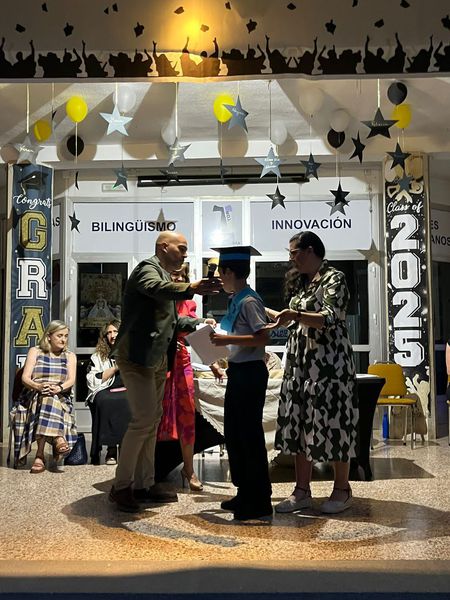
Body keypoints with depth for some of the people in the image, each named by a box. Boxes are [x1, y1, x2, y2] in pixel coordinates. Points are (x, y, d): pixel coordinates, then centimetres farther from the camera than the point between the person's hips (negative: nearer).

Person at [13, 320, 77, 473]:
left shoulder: (70, 356, 18)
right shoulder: (35, 351, 14)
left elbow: (71, 380, 1)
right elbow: (25, 378, 0)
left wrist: (59, 388, -23)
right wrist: (38, 386, -23)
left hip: (61, 398, 0)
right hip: (34, 397, 0)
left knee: (49, 400, -35)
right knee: (45, 398, -36)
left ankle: (40, 454, -41)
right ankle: (57, 438, -46)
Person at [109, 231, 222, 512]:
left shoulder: (165, 276, 21)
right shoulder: (148, 269, -9)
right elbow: (157, 289, -34)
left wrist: (198, 323, 12)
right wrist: (191, 288, -50)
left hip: (157, 359, 10)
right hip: (138, 357, -10)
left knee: (153, 420, 12)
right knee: (144, 420, -11)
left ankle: (144, 483, 21)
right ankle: (121, 486, 0)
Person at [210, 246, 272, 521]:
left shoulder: (249, 301, -16)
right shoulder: (237, 300, 11)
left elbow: (263, 337, -23)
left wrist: (229, 339, -24)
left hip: (250, 372, -10)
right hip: (238, 372, 10)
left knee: (250, 434, -2)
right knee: (233, 433, 16)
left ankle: (260, 501, 11)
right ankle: (245, 493, 29)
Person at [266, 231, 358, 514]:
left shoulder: (334, 278, -7)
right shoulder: (301, 282, 17)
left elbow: (329, 319, -20)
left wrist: (295, 315, -33)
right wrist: (263, 310, 24)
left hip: (329, 363, -8)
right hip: (300, 363, 8)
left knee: (331, 423, -2)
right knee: (300, 424, 5)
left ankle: (342, 489, 13)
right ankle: (302, 491, 12)